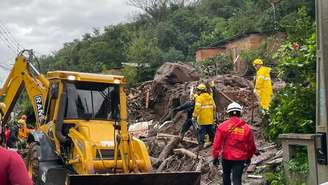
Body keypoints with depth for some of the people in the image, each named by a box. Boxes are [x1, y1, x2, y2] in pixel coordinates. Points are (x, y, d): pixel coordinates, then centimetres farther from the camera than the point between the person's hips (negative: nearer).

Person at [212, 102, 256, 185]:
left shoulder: (222, 126, -8)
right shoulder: (247, 128, -2)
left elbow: (217, 143, -9)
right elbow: (251, 146, 5)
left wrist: (215, 157, 0)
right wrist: (248, 158, 20)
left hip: (226, 157, 0)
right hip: (240, 158, 0)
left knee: (226, 175, 23)